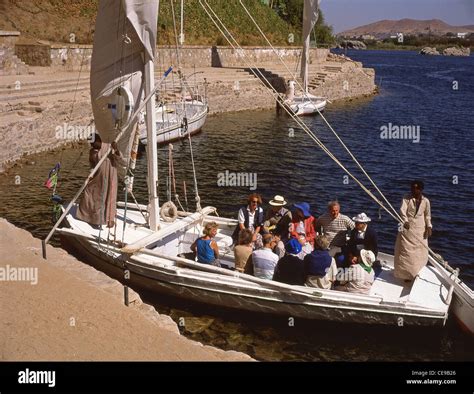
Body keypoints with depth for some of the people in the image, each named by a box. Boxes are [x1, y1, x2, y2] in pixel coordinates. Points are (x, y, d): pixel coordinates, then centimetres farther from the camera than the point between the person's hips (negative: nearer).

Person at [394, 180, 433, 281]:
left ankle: (415, 272, 22)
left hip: (420, 229, 2)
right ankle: (406, 273, 10)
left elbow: (427, 215, 10)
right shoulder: (407, 198, -5)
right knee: (405, 250, -1)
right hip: (407, 227, -2)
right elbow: (402, 210, -17)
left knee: (419, 251, 6)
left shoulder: (425, 201, 2)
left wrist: (429, 227, -3)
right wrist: (405, 221, -34)